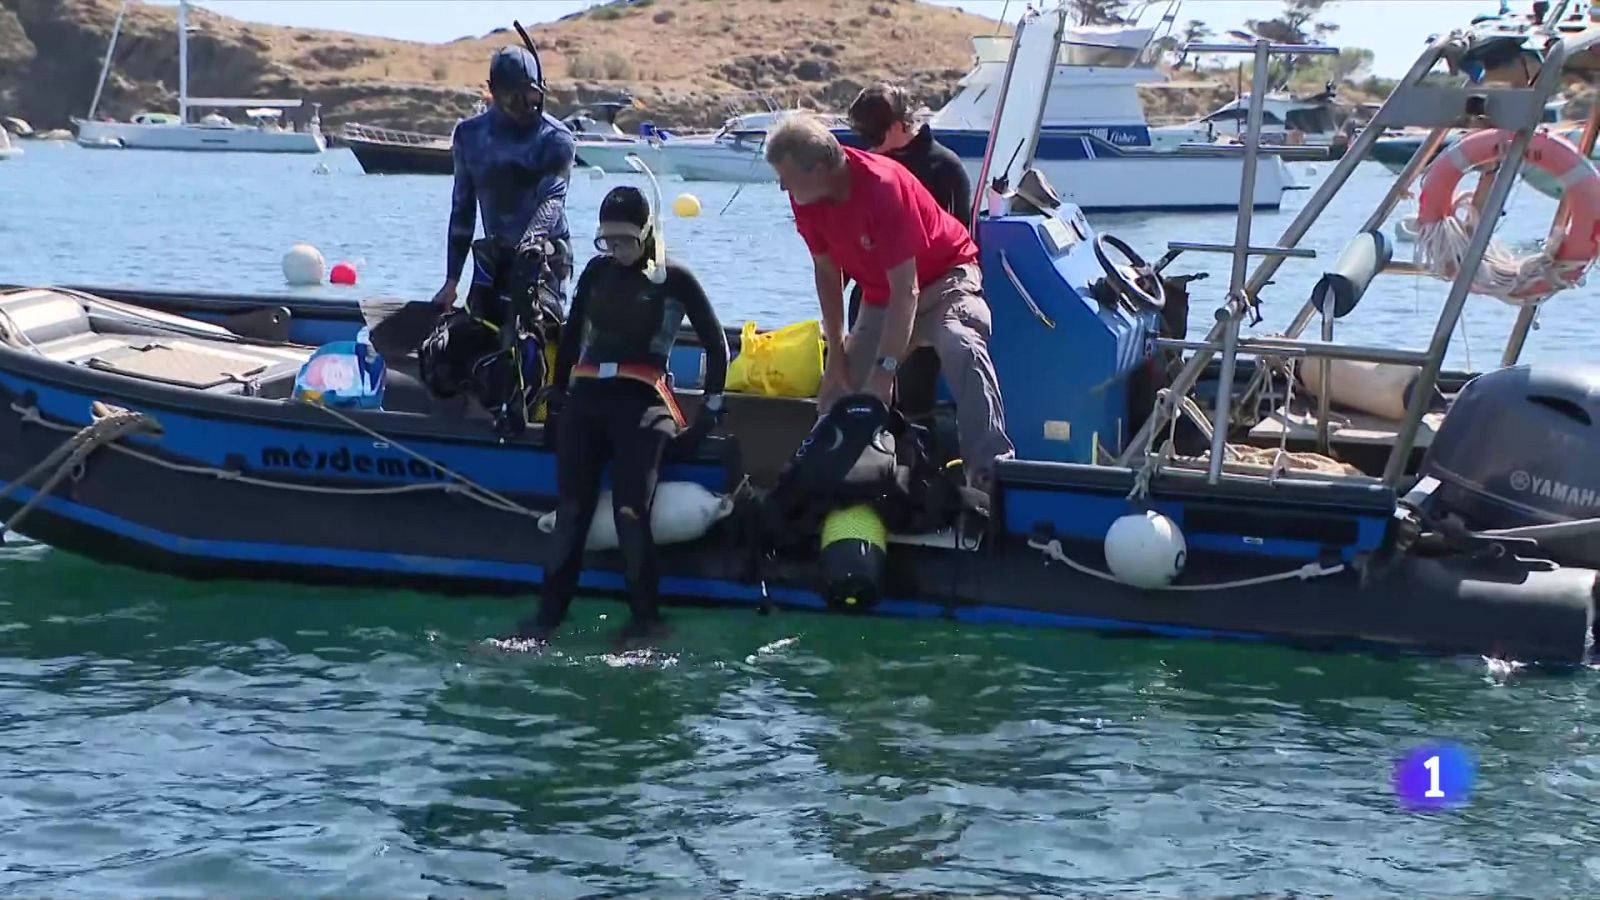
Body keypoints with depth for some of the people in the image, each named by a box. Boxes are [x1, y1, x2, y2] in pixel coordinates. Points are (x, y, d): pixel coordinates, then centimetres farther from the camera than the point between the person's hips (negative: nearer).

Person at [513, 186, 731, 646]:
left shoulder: (675, 280, 3)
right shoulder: (597, 271, 16)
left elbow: (716, 344, 5)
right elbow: (571, 335, 23)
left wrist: (710, 409, 3)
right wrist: (556, 397, 18)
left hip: (641, 405, -4)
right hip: (585, 400, 5)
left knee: (631, 510, -17)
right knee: (570, 507, -4)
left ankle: (646, 616, -9)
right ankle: (551, 610, -4)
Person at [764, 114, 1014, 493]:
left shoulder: (882, 185, -33)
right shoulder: (806, 196, -13)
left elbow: (906, 289, -33)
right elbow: (826, 270, 1)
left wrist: (886, 368, -36)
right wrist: (836, 352, -2)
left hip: (943, 278, -8)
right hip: (880, 294, 8)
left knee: (962, 347, -35)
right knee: (838, 394, 2)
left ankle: (988, 472, -38)